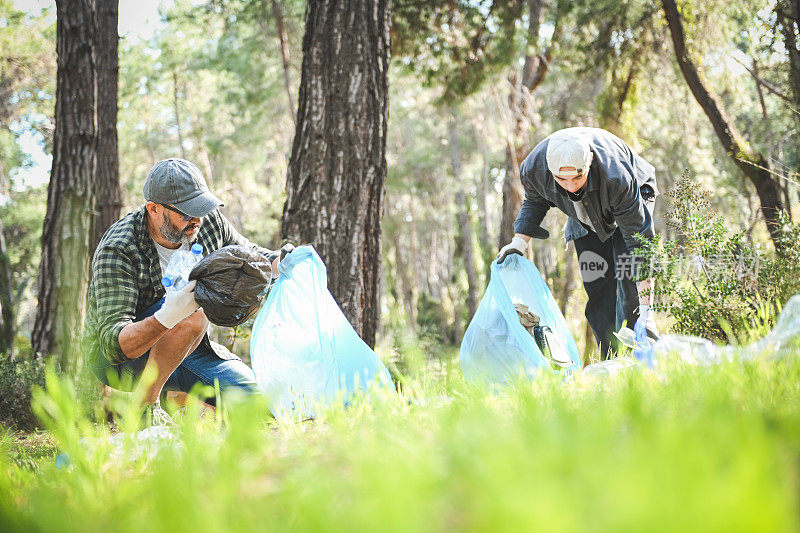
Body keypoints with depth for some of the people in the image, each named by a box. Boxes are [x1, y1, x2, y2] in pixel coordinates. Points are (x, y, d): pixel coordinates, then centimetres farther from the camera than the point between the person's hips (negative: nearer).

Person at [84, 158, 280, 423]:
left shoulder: (209, 222, -10)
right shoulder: (116, 252, -28)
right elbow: (113, 344, -34)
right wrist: (166, 317, -54)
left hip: (189, 350, 7)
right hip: (117, 361, -7)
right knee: (194, 312, -33)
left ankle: (169, 392, 16)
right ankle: (144, 406, -18)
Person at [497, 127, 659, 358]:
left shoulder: (617, 177, -45)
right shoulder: (533, 168, -34)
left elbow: (640, 241, -39)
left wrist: (646, 310, -41)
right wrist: (519, 241, -18)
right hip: (584, 219, 4)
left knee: (628, 279, -20)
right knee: (596, 286, -5)